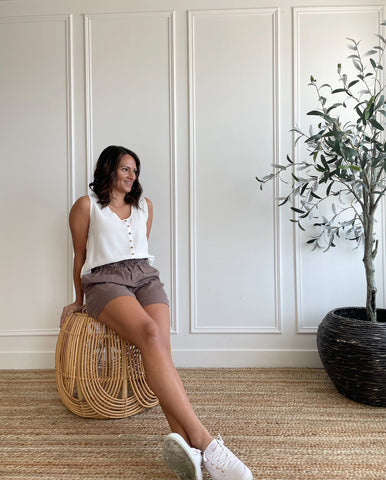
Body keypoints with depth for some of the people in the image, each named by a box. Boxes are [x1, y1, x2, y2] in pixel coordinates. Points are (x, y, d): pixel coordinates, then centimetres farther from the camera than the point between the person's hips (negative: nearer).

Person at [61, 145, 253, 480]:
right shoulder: (86, 205, 11)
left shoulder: (144, 205, 24)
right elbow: (80, 256, 14)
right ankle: (202, 438, -41)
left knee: (161, 346, -27)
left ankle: (182, 441, -43)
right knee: (150, 335, -33)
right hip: (105, 280, -4)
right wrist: (79, 301, 19)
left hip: (145, 276, 4)